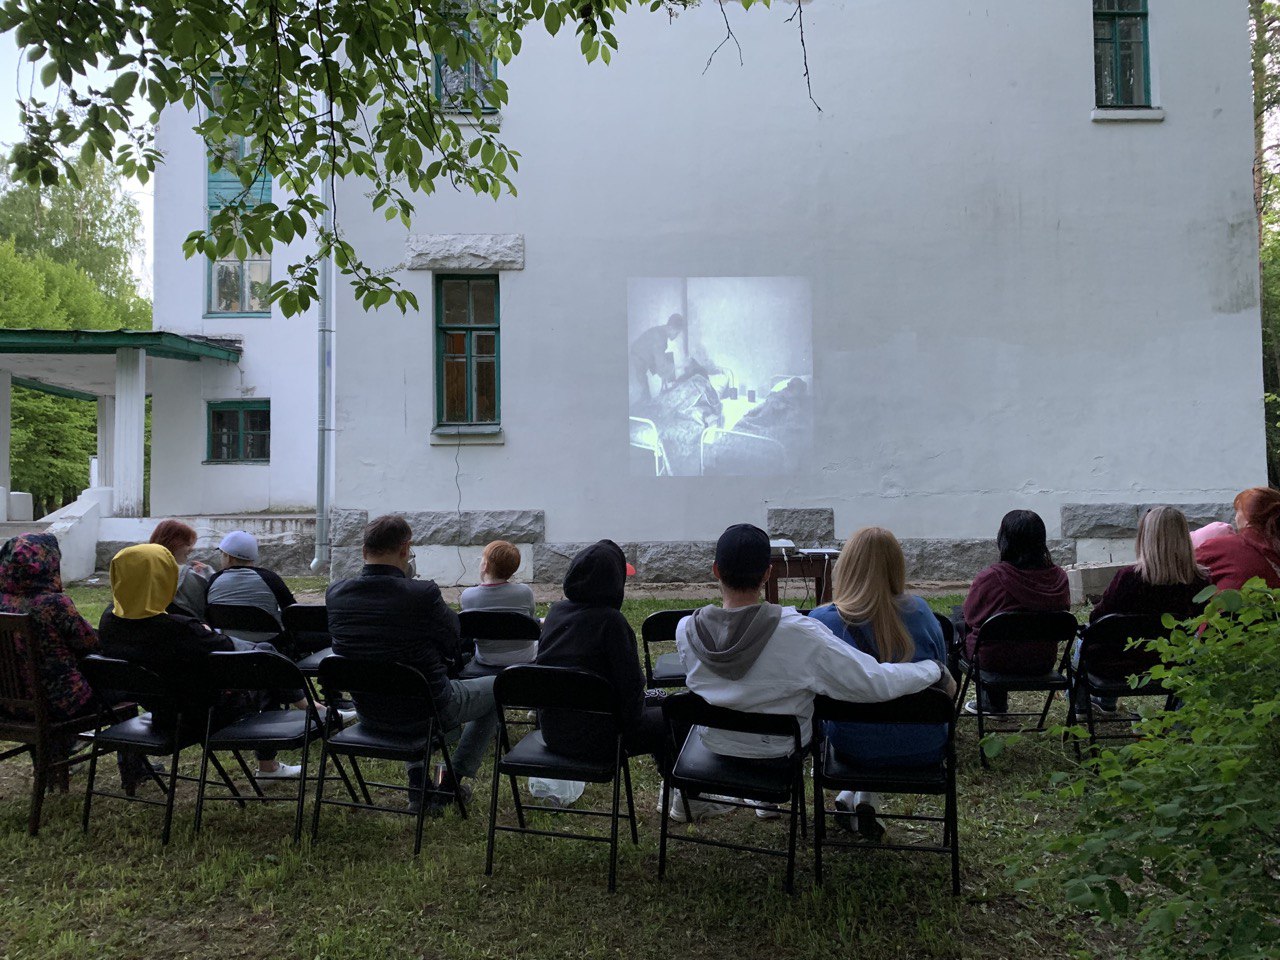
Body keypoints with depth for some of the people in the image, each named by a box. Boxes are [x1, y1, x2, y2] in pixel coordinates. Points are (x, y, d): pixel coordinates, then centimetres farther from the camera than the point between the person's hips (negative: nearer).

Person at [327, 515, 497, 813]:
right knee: (497, 687, 20)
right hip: (425, 710, -5)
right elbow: (455, 645, -12)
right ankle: (453, 784, 20)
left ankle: (417, 779, 31)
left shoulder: (335, 593, -8)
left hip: (368, 713, 6)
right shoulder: (422, 594, -26)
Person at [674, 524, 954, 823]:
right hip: (780, 750, -2)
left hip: (714, 743, 2)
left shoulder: (686, 629, -24)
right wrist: (937, 670, -13)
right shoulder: (797, 633, -35)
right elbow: (876, 683, -31)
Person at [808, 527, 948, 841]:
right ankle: (863, 800, 24)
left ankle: (852, 796, 31)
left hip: (856, 750, -1)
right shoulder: (919, 611, -9)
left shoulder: (819, 622, -16)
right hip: (926, 750, 1)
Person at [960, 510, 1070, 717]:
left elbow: (971, 616, -7)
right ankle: (995, 702, 40)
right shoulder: (1059, 576, -11)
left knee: (960, 625, 22)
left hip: (996, 661, -4)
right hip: (1043, 662, 5)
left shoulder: (990, 578, -23)